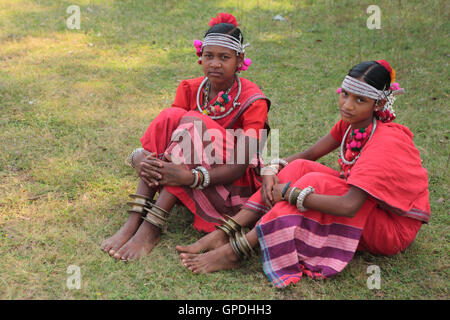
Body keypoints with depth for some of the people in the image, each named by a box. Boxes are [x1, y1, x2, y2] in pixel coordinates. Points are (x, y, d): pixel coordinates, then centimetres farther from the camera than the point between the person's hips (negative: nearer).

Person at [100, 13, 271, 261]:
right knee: (169, 117, -22)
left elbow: (240, 166, -23)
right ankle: (134, 220, -31)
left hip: (232, 184, -4)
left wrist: (192, 177, -40)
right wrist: (141, 157, -31)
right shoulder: (190, 89, -1)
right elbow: (163, 133, -7)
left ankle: (152, 228, -35)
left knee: (192, 124, -29)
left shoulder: (253, 101, -15)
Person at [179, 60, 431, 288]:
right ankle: (223, 234, -19)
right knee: (299, 168, -13)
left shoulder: (386, 142, -27)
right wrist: (273, 170, -16)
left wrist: (290, 193, -30)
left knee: (314, 182, -29)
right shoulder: (351, 124, -3)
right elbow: (309, 155, 4)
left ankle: (235, 251, -30)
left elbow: (349, 206, -37)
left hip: (394, 228, -7)